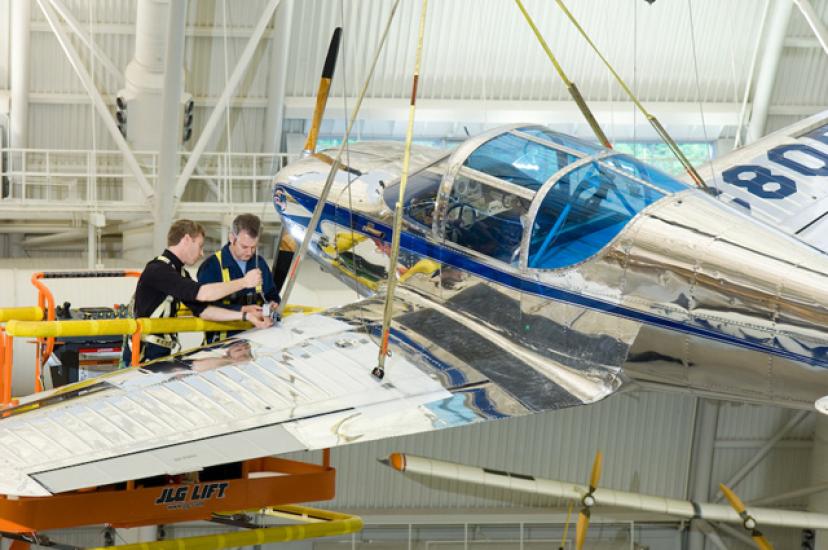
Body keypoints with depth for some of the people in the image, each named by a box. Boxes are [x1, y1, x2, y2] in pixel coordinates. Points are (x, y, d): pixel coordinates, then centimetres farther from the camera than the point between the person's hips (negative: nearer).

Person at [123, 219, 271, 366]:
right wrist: (244, 282, -19)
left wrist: (245, 315, 1)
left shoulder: (180, 273, 13)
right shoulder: (157, 270, -18)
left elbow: (202, 310, 8)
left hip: (165, 354, 9)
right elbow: (202, 293, -26)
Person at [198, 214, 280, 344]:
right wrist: (242, 310, -20)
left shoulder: (259, 263, 14)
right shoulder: (211, 266, -5)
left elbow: (272, 295, 28)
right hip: (221, 337, -5)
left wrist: (272, 304, 5)